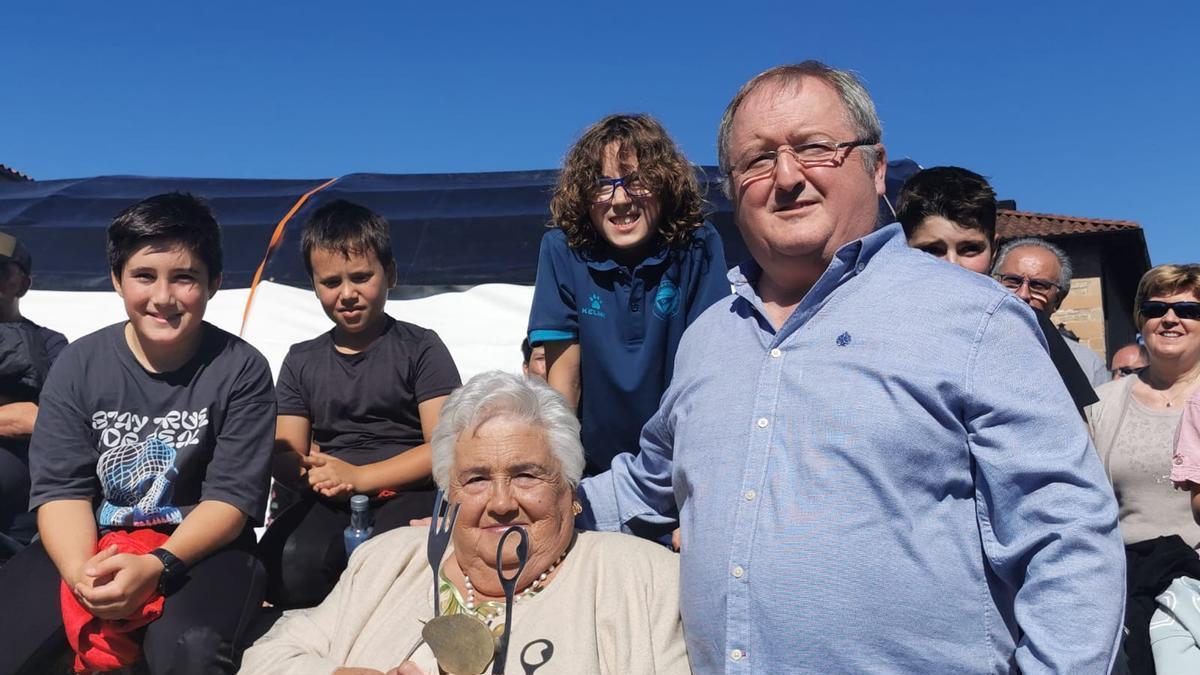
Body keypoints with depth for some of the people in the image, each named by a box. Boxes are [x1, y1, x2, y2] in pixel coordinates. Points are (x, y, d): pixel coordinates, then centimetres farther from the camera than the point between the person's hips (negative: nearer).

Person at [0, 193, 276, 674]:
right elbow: (61, 487, -5)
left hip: (200, 547, -2)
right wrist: (79, 571, -25)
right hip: (92, 543, 3)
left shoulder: (241, 370, -8)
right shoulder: (78, 364, 0)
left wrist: (156, 566, -28)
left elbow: (234, 496, -12)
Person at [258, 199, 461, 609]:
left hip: (409, 494, -3)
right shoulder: (301, 361, 18)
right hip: (332, 503, 4)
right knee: (282, 564, -29)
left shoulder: (420, 348, 4)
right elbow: (284, 455, 13)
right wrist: (313, 471, -12)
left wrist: (358, 477, -14)